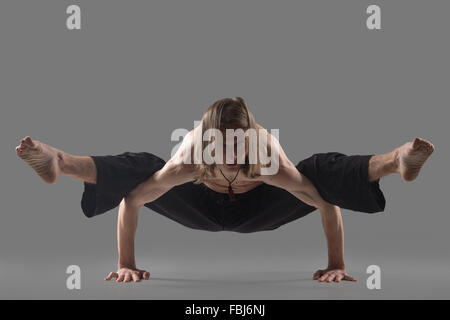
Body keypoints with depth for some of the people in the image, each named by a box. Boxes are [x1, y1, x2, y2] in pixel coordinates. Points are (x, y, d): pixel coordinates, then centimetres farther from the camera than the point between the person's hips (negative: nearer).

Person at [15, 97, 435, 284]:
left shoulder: (269, 152, -38)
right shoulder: (190, 154, -36)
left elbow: (329, 203, -33)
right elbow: (132, 200, -31)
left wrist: (337, 266, -32)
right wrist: (126, 264, -29)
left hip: (257, 209, 0)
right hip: (206, 208, 0)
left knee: (322, 171, -26)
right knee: (139, 169, -25)